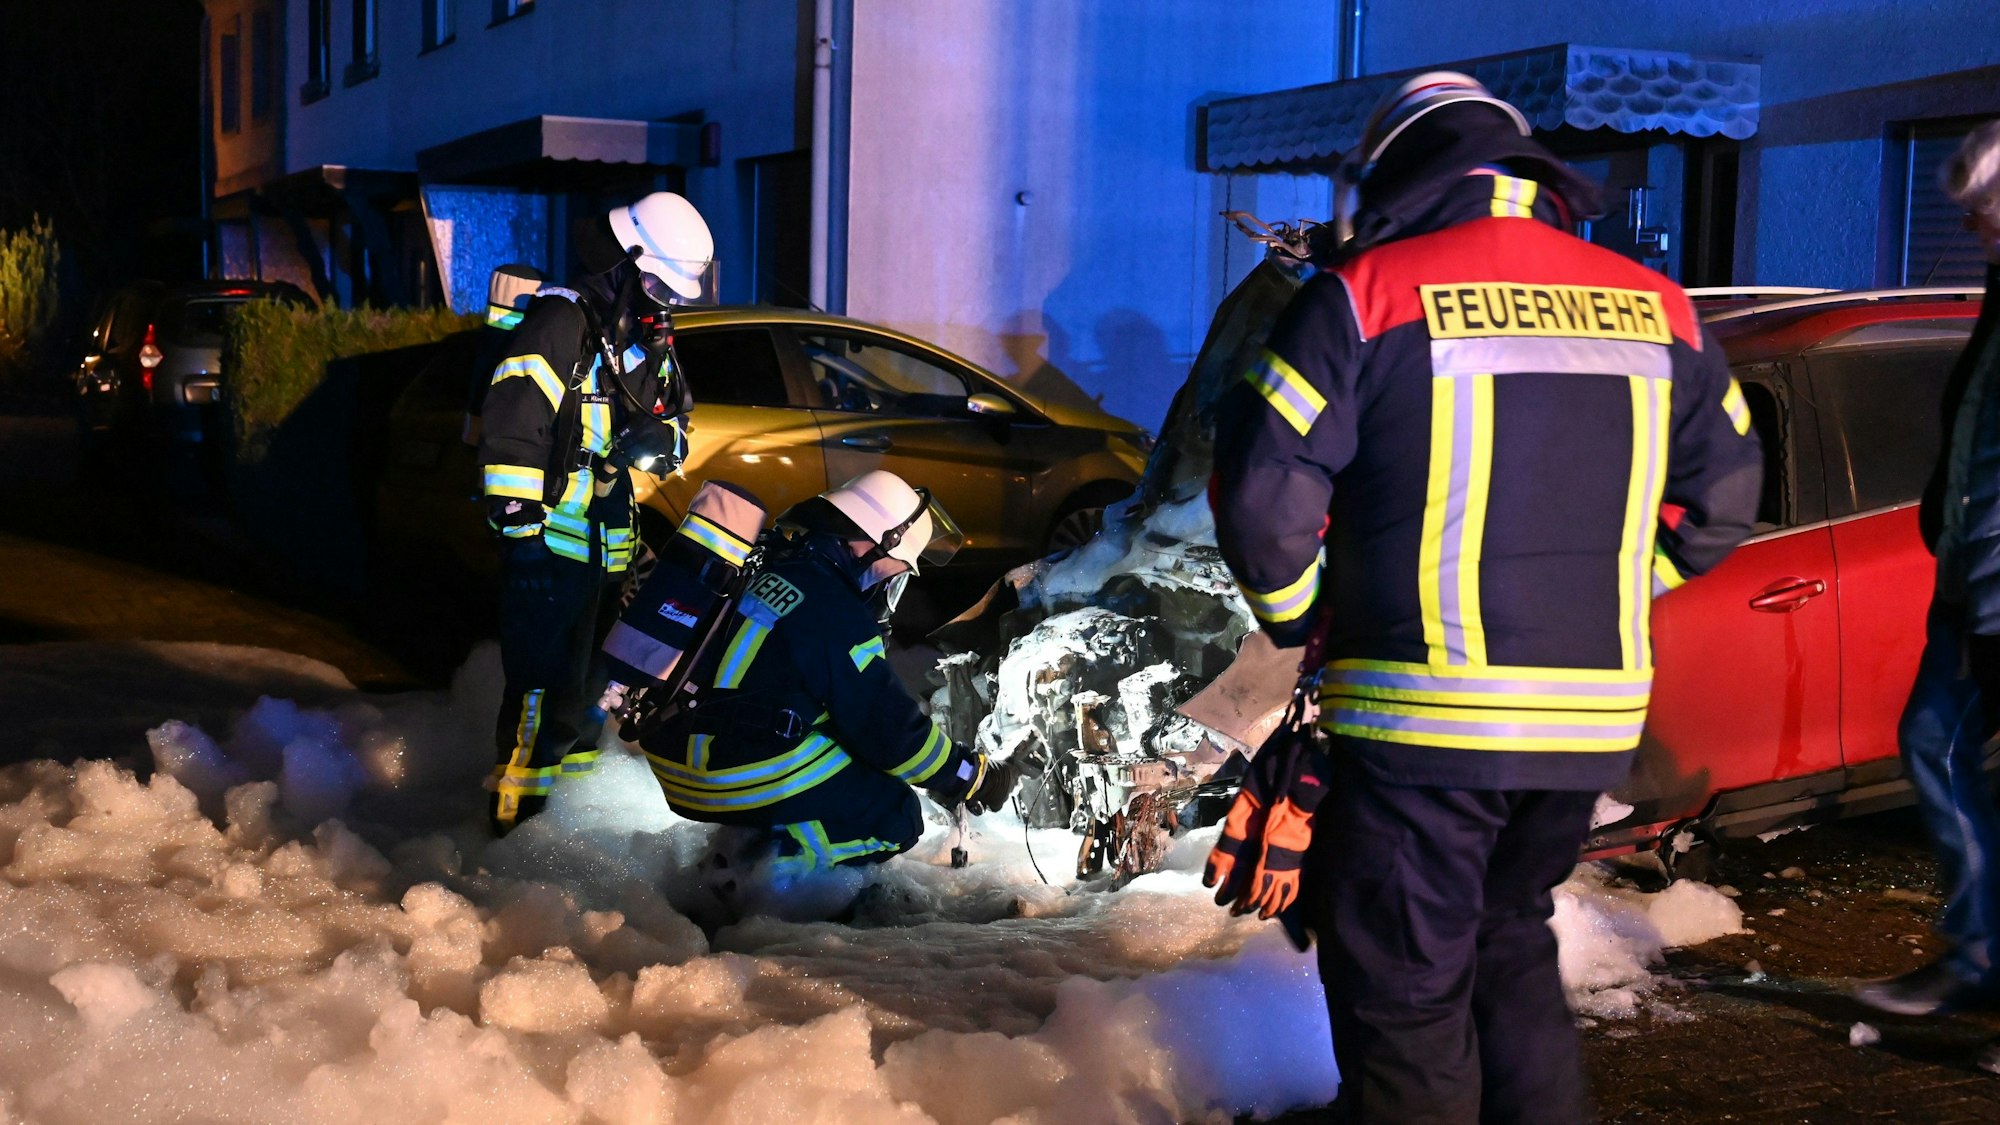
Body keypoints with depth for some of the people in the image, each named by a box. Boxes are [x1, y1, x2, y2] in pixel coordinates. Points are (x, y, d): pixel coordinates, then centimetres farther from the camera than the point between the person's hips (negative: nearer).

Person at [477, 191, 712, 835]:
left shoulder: (650, 340, 15)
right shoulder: (562, 322, -14)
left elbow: (677, 419, 20)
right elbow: (513, 429, -20)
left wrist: (658, 438, -6)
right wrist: (517, 524, -22)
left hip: (609, 541, 9)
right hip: (549, 537, -9)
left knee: (589, 680, 20)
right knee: (545, 682, -9)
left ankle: (576, 776, 35)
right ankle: (516, 806, -1)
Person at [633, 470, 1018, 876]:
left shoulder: (771, 571, 15)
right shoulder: (834, 612, -13)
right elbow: (885, 725, -11)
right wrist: (973, 775, 0)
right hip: (739, 776, -9)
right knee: (895, 819, 0)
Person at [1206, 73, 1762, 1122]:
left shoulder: (1364, 298, -7)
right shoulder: (1658, 310, 9)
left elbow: (1261, 494, -10)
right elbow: (1723, 496, 16)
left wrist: (1303, 619, 6)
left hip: (1422, 719, -5)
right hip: (1593, 723, 6)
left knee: (1406, 982, 5)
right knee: (1510, 940, 25)